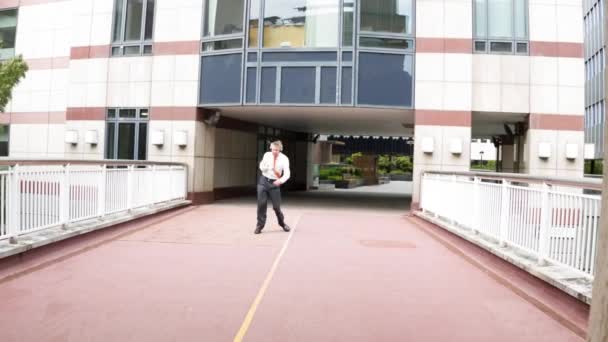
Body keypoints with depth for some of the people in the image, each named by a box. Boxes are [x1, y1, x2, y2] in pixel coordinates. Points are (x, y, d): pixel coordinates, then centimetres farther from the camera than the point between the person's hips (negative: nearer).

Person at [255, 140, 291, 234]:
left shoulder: (284, 159, -9)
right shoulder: (267, 155, -1)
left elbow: (287, 173, -18)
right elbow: (261, 167, 10)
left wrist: (281, 180, -38)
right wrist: (263, 166, -16)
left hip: (274, 183, -2)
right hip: (263, 181, 2)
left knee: (276, 206, 3)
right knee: (261, 204, -1)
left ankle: (282, 223, 29)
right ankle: (260, 225, 13)